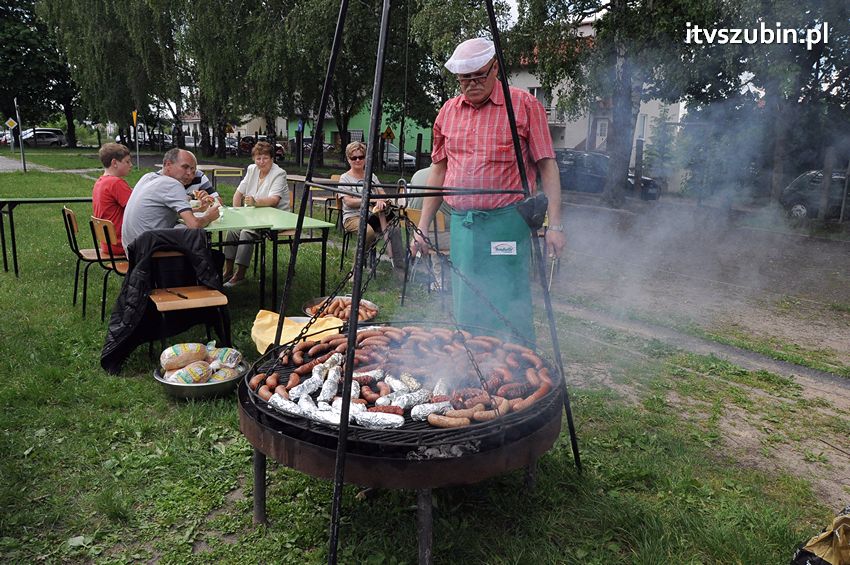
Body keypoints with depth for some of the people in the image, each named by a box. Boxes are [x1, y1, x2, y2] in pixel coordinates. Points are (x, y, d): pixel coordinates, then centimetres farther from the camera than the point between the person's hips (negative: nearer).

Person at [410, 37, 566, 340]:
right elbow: (439, 170, 17)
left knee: (510, 314, -4)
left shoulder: (525, 105, -1)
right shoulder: (448, 111, 12)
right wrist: (422, 226, 12)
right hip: (460, 224, 5)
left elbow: (547, 166, -3)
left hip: (507, 222, -5)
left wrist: (555, 224, -11)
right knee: (465, 317, 10)